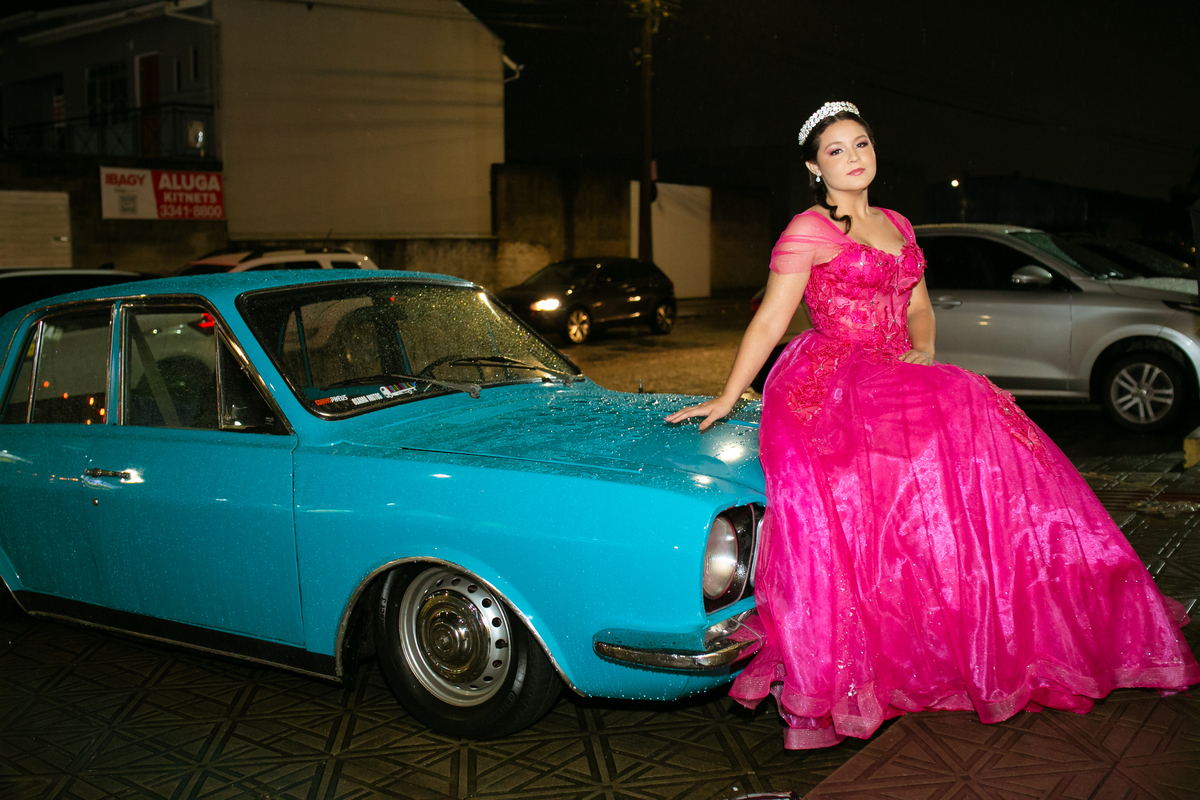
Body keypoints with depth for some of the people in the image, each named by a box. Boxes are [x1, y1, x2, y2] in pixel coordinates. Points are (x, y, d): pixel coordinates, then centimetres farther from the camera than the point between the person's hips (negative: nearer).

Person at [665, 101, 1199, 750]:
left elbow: (918, 307, 23)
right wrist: (726, 400, -12)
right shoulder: (807, 230, -3)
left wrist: (922, 350, 3)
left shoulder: (896, 227, 19)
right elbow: (769, 321, -8)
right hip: (827, 383, -7)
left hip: (892, 376, 7)